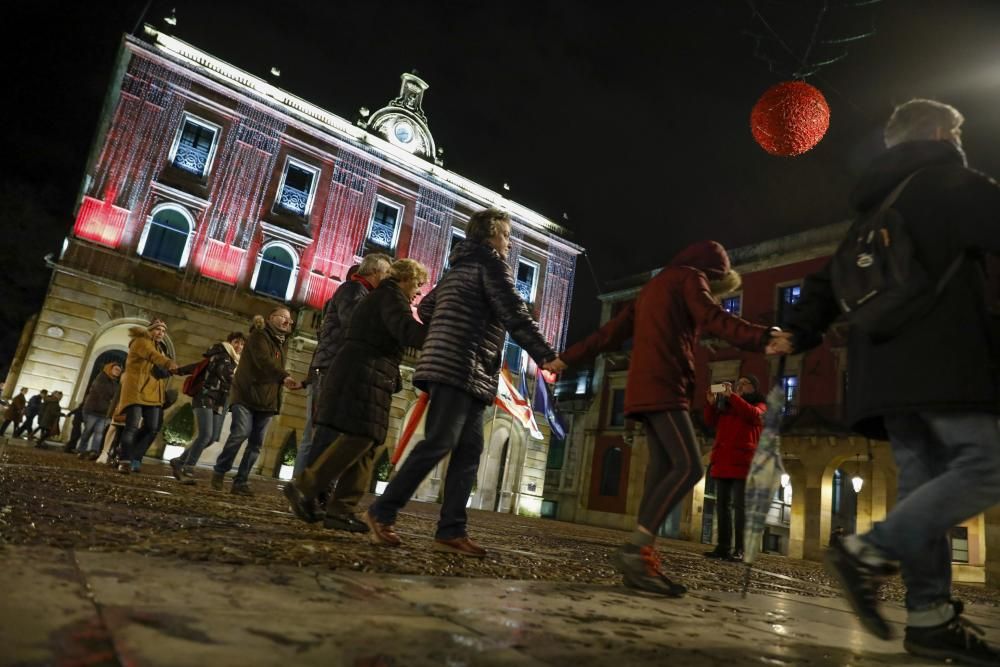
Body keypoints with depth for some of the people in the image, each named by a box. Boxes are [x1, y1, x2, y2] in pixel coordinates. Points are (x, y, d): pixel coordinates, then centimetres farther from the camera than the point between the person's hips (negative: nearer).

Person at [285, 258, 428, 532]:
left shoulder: (377, 297, 28)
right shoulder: (392, 295, -3)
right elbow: (405, 329, -21)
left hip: (357, 373, 10)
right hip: (366, 374, -10)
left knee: (369, 443, 4)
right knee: (360, 437, -15)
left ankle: (340, 510, -2)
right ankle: (303, 487, -15)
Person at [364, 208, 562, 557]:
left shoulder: (461, 266, 26)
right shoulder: (491, 262, -1)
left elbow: (425, 307, 29)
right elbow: (515, 314, -10)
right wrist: (545, 355, -7)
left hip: (453, 368, 10)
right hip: (464, 368, -9)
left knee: (469, 450, 4)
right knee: (439, 443, -11)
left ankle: (451, 531, 1)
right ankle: (382, 512, -6)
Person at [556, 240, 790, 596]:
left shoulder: (653, 286, 29)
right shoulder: (691, 277, 5)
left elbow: (613, 330, 29)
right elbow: (713, 318, -15)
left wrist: (569, 357, 33)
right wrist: (763, 337, -28)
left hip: (646, 388, 9)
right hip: (664, 387, -9)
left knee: (662, 469, 2)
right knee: (689, 466, -16)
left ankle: (643, 558, -5)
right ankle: (635, 548, -23)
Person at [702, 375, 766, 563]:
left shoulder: (759, 405, 10)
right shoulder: (727, 405, 26)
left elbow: (753, 415, -13)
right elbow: (712, 422, 16)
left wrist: (731, 396, -15)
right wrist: (711, 403, 0)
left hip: (742, 462, -5)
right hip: (722, 461, 6)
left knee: (739, 506, -8)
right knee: (722, 505, 3)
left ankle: (739, 550, -8)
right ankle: (723, 546, 6)